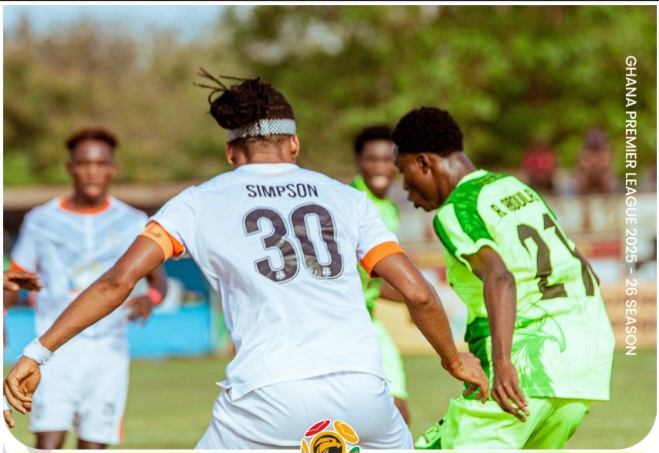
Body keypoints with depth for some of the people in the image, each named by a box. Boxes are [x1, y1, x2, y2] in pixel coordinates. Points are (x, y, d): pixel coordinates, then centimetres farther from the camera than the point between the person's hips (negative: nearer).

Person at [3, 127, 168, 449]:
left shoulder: (133, 224, 7)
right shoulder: (41, 222, 7)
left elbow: (158, 279, 9)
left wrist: (150, 297, -16)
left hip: (109, 350, 1)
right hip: (58, 347, -1)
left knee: (93, 446, 1)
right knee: (49, 441, -16)